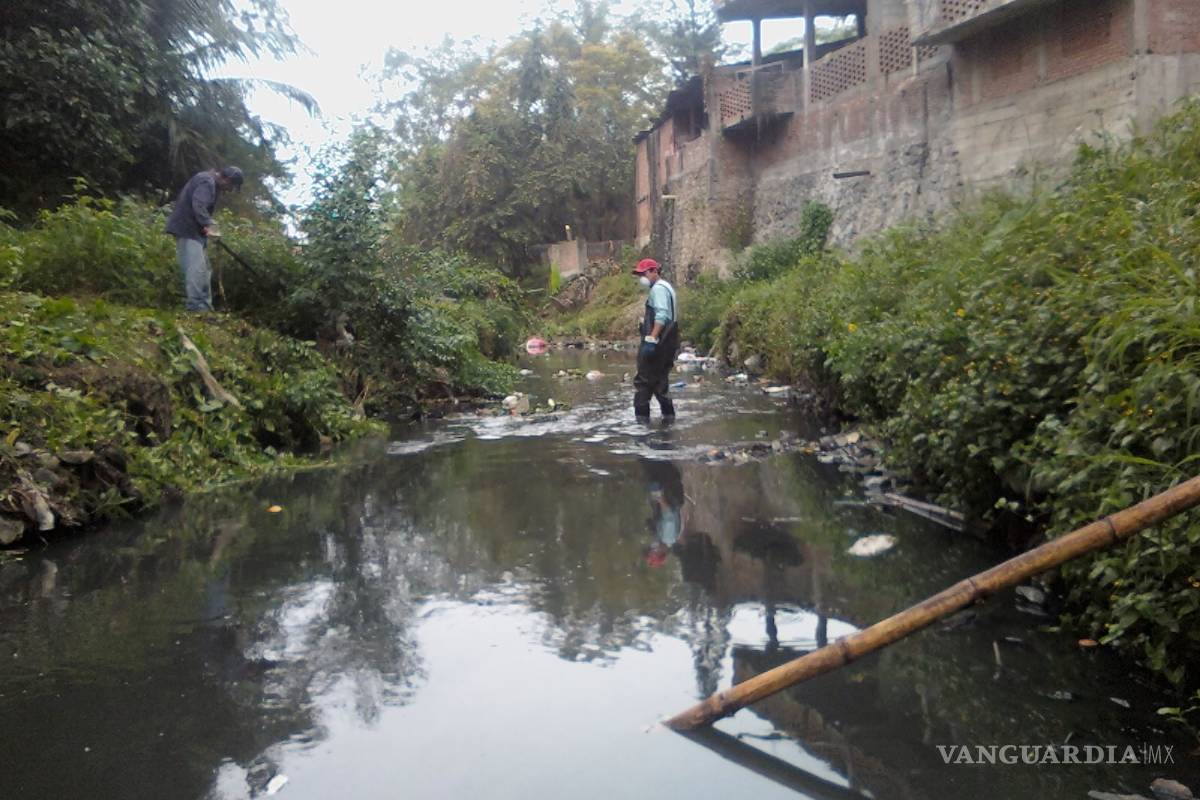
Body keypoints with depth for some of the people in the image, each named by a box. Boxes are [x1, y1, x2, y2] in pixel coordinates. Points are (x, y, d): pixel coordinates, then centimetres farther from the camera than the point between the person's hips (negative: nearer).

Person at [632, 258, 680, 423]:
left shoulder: (658, 288, -12)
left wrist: (651, 339, -28)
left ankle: (641, 416, -6)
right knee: (660, 379, 15)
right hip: (668, 342, 10)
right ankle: (668, 414, 16)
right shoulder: (666, 287, 20)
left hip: (657, 341, -10)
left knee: (644, 380, -6)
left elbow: (662, 316, -23)